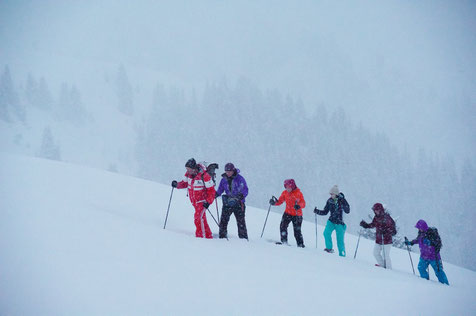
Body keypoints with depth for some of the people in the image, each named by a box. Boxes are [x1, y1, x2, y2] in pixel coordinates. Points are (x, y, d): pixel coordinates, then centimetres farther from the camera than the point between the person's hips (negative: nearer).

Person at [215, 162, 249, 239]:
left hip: (238, 203, -3)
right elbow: (220, 190, 14)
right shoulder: (224, 180, 8)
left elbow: (245, 190, -7)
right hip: (227, 203, 3)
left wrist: (241, 195, -26)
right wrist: (216, 194, -7)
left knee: (241, 221, -2)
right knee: (223, 220, -4)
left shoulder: (239, 178, -5)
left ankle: (243, 238, 7)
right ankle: (222, 236, 6)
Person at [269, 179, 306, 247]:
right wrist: (274, 202, -14)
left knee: (297, 231, -3)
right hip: (287, 213, 4)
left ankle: (300, 244, 10)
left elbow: (303, 203, -17)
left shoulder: (298, 193, -10)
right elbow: (280, 201, 7)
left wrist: (299, 206, -38)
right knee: (283, 226, -15)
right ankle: (284, 241, -5)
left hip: (297, 214, -4)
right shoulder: (285, 193, 4)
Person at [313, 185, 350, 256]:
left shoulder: (342, 200, -8)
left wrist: (343, 203, -29)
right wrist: (317, 211, -5)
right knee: (326, 232, -23)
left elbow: (347, 211, -18)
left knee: (340, 240, -2)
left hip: (339, 223, -3)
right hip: (331, 221, 3)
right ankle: (329, 248, -8)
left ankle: (342, 254, 11)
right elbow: (325, 212, 9)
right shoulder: (330, 201, 2)